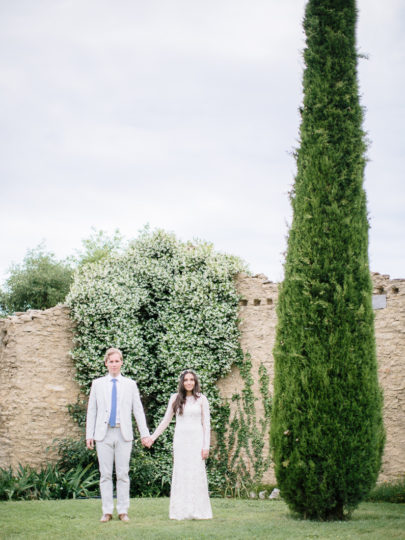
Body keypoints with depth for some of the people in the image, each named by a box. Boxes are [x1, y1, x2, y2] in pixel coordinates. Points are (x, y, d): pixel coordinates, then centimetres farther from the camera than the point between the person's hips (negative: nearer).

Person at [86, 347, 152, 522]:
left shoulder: (130, 384, 9)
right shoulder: (97, 384, 9)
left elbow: (138, 410, 8)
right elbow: (91, 411, 8)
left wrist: (145, 434, 1)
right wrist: (89, 435, 1)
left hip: (123, 434, 0)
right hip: (103, 434, 0)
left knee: (123, 474, 1)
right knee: (105, 474, 1)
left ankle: (123, 511, 7)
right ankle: (107, 511, 7)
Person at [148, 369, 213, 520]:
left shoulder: (201, 399, 3)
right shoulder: (175, 398, 7)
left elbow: (206, 423, 1)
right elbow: (166, 420, 13)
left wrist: (206, 446, -5)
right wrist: (153, 437, 9)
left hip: (196, 440, -2)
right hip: (180, 440, 2)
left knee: (197, 473, -5)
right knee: (180, 474, 0)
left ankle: (198, 511, 1)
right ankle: (181, 511, 4)